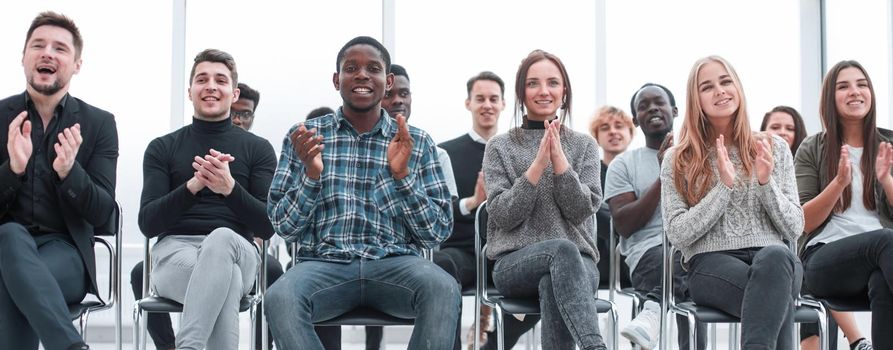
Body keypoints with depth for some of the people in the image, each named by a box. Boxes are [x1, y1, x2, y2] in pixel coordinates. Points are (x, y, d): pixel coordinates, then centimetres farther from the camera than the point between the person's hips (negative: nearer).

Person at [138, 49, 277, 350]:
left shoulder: (258, 149, 12)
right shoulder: (162, 148, 14)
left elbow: (267, 226, 2)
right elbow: (148, 224, 3)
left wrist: (230, 188, -18)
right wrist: (193, 185, -15)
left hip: (236, 252, 1)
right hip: (175, 251, 0)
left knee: (221, 237, -40)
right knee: (227, 278, -39)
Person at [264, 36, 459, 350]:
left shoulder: (417, 142, 10)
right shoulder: (304, 137, 10)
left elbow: (437, 234, 5)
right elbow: (285, 228, 7)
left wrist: (402, 175, -10)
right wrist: (311, 175, -11)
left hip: (395, 263, 0)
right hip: (325, 263, 0)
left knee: (443, 289, -33)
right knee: (280, 297, -33)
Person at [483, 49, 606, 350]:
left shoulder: (584, 145, 13)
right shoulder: (500, 147, 9)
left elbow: (582, 211, 0)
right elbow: (502, 216, -3)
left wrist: (559, 159, -12)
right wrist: (538, 164, -13)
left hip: (577, 262, 1)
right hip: (515, 264, -1)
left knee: (552, 287, -38)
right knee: (563, 249, -37)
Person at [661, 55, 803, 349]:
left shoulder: (774, 148, 15)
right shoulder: (677, 160, 10)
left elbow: (794, 230, 11)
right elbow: (677, 235, -2)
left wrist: (766, 183, -6)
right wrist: (724, 186, -9)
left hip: (773, 257, 3)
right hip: (711, 263, -2)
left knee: (775, 257, -38)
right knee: (777, 295, -37)